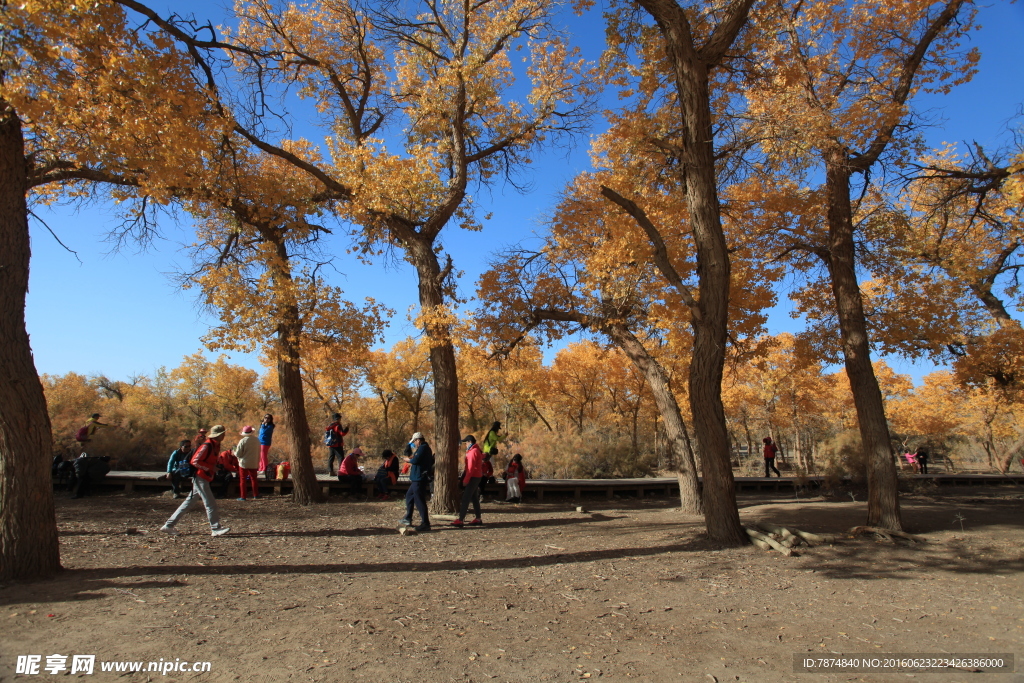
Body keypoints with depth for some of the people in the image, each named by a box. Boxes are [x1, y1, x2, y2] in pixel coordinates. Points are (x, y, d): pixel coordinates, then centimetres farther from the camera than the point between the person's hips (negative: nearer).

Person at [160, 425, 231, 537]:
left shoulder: (215, 446, 12)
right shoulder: (206, 446, -17)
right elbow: (195, 461, -21)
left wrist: (217, 467, 8)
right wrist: (211, 468, -19)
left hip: (204, 479, 9)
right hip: (200, 478, -9)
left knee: (189, 503, 13)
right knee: (210, 503, -6)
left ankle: (169, 525, 20)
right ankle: (215, 529, -1)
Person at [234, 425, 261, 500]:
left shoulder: (242, 441, -15)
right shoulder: (257, 440, 0)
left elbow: (238, 454, -14)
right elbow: (258, 453, 8)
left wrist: (234, 452, 8)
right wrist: (257, 462, 18)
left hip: (244, 463, -4)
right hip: (254, 463, 4)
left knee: (242, 480, 5)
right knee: (253, 479, 16)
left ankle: (242, 496, 5)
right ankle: (256, 495, 21)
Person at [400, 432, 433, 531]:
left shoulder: (423, 448, -15)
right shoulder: (426, 448, 18)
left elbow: (415, 460, -25)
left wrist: (408, 460, -4)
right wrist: (412, 461, 12)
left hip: (419, 479, -11)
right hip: (417, 479, 11)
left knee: (419, 501, -8)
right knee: (409, 496, 22)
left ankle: (425, 524, -5)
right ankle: (408, 519, 30)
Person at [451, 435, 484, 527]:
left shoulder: (473, 452, -15)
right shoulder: (477, 450, 16)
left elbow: (471, 467, -19)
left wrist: (466, 480, -19)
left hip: (473, 477, -10)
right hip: (477, 477, 10)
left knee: (465, 498, -12)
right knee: (474, 498, 15)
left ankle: (460, 520, -14)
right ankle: (478, 518, 19)